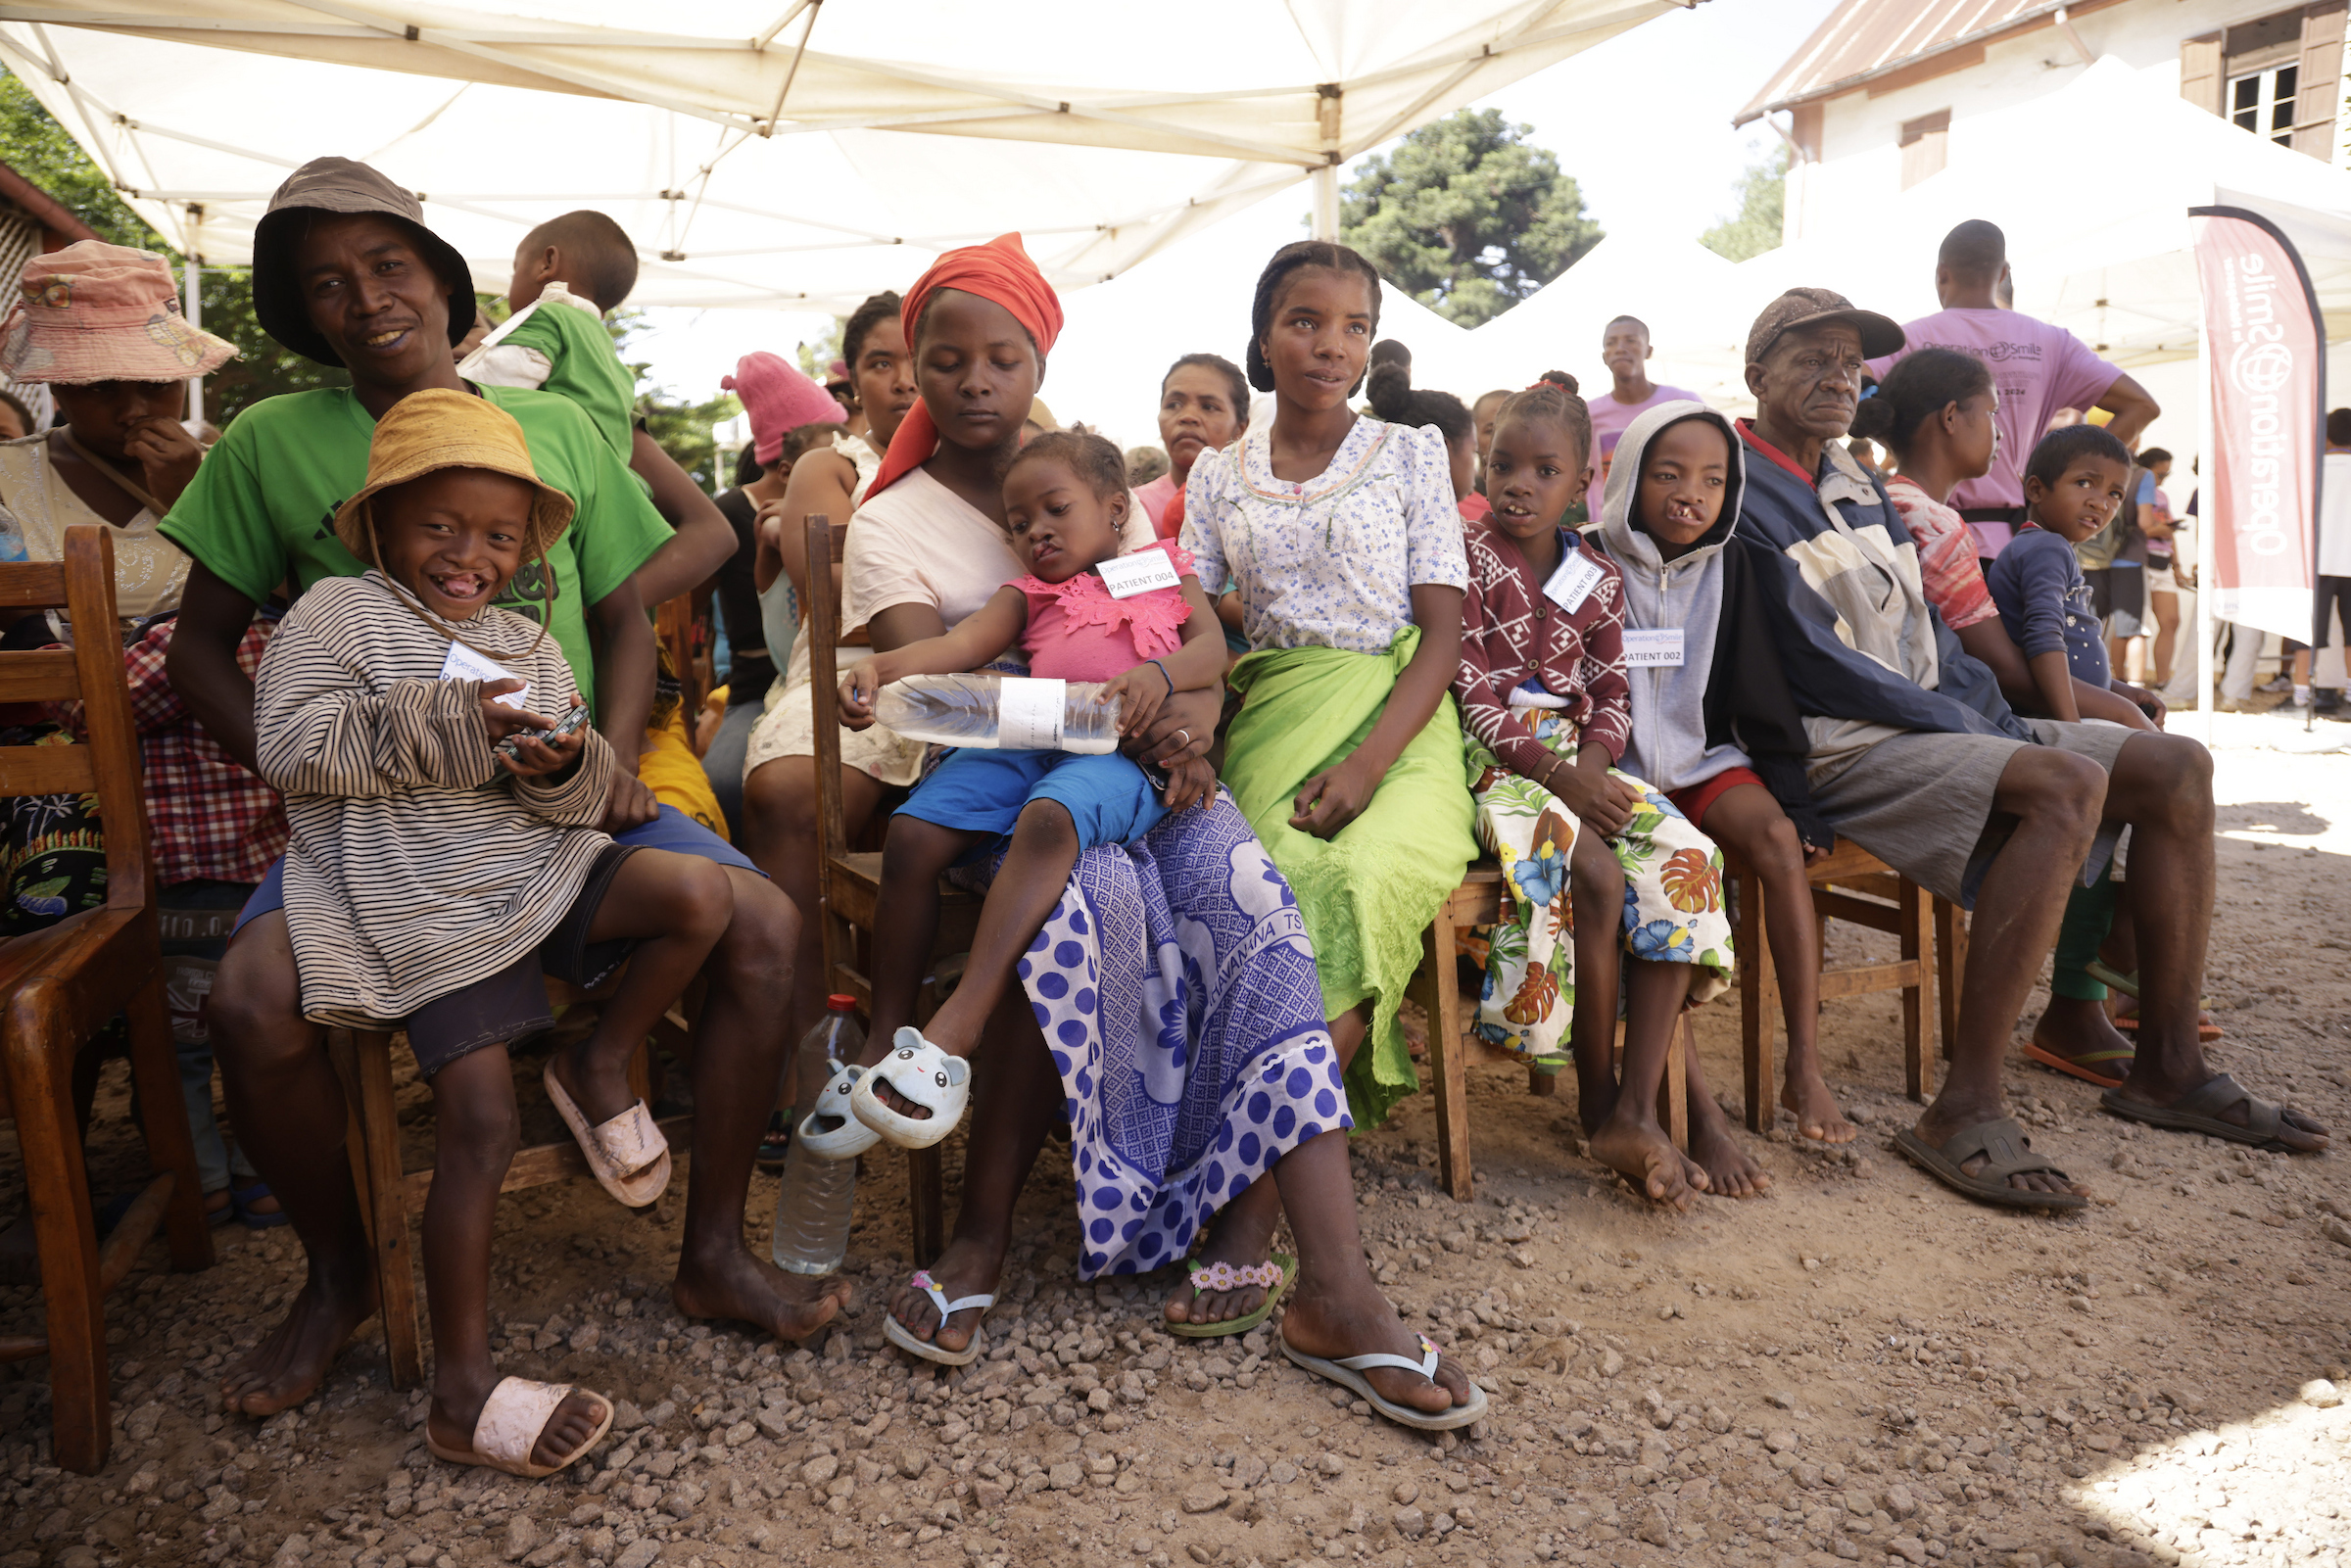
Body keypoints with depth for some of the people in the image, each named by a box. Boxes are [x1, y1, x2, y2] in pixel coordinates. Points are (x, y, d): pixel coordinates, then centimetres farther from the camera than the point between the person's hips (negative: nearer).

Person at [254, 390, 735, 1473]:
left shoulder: (528, 646, 18)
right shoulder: (338, 612, 5)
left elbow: (590, 796, 10)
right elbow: (288, 745, -10)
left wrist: (564, 766, -15)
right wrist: (444, 726, -17)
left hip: (538, 865, 5)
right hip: (422, 903, -5)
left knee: (701, 897, -20)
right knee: (481, 1120, -14)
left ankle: (601, 1064, 8)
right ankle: (462, 1394, -2)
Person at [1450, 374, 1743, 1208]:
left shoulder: (1599, 580, 15)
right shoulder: (1464, 557, 0)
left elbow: (1613, 694, 12)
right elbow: (1473, 694, -9)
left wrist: (1594, 763, -11)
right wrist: (1558, 774, -19)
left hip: (1580, 758, 5)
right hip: (1493, 760, -5)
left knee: (1684, 857, -22)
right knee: (1594, 873, -32)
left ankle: (1636, 1114, -22)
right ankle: (1597, 1099, -14)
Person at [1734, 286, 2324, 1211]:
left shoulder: (1859, 489, 20)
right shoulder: (1739, 497, -9)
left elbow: (1924, 630, 21)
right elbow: (1815, 665, -16)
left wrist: (1994, 716, 5)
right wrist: (1962, 725, -13)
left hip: (1932, 726, 10)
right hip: (1835, 752, -10)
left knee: (2175, 769, 3)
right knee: (2068, 784, -32)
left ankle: (2166, 1067, 6)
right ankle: (1964, 1114, -30)